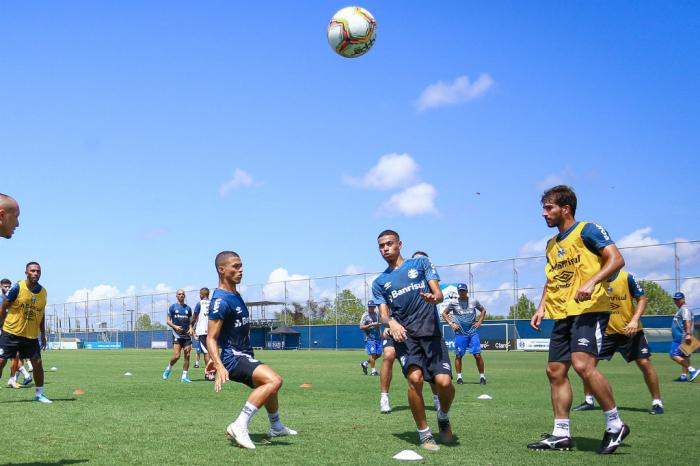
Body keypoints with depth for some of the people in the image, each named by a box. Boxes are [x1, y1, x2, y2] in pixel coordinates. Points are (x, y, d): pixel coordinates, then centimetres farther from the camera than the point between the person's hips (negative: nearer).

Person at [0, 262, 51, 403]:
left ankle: (40, 394, 15)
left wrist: (43, 335, 13)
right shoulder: (17, 287, -12)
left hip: (32, 335, 4)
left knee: (37, 363, 1)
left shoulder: (43, 292, 2)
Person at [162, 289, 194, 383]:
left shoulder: (188, 308, 12)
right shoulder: (172, 307, 4)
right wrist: (175, 326, -15)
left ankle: (184, 376, 6)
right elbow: (168, 321, 3)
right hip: (177, 335, -3)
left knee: (187, 356, -2)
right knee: (176, 356, -13)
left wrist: (191, 329, -5)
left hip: (187, 335, 3)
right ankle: (168, 368, 14)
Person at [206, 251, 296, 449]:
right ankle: (240, 426, -27)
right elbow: (211, 338, -24)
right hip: (232, 358, -10)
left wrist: (216, 359, 28)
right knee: (274, 380, -28)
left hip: (243, 355, 10)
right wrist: (220, 366, -36)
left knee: (269, 387, 27)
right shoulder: (220, 301, -20)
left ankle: (276, 427, 49)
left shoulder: (235, 295, 11)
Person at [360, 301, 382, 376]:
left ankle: (365, 364, 23)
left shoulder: (376, 314, 14)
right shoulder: (365, 315, -6)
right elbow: (361, 327, -12)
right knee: (372, 353, -12)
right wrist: (371, 324, -20)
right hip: (369, 338, -7)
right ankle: (373, 370, -3)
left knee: (379, 354, 6)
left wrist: (380, 332, 12)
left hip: (377, 337, 7)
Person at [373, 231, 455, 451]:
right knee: (415, 378, -24)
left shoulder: (420, 263, 14)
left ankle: (444, 417, 18)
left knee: (444, 381, -16)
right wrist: (391, 322, -17)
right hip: (404, 335, 0)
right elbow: (383, 314, 7)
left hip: (431, 332, 0)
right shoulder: (379, 282, 18)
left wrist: (433, 298, -20)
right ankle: (424, 434, -7)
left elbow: (439, 294, 5)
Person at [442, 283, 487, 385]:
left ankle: (482, 376, 4)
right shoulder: (453, 302, 2)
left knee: (477, 355, -6)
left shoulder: (474, 301, 7)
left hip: (473, 332, 1)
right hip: (460, 333, 0)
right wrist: (451, 324, -1)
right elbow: (444, 313, 10)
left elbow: (483, 310, 22)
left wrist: (479, 321, 8)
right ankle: (459, 377, 12)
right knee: (458, 355, 1)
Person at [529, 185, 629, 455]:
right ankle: (561, 434, 12)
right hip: (563, 314, 9)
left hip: (589, 310, -9)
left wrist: (591, 283, -27)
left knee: (583, 364, -22)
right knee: (555, 371, 5)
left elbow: (616, 259, -13)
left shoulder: (587, 230, -5)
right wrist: (542, 308, 15)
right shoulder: (552, 244, 18)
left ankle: (615, 425, -6)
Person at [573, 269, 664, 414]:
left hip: (630, 330, -3)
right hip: (605, 331, 3)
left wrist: (635, 320, -18)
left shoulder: (626, 277, -12)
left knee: (645, 363, -8)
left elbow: (642, 299, -6)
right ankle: (589, 401, 13)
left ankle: (657, 402, 7)